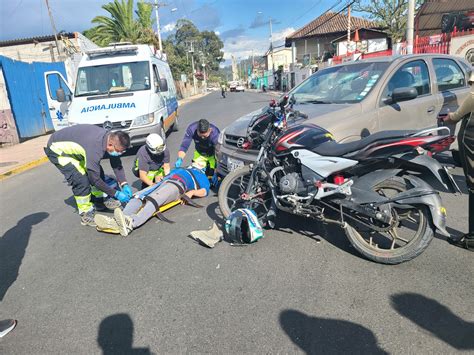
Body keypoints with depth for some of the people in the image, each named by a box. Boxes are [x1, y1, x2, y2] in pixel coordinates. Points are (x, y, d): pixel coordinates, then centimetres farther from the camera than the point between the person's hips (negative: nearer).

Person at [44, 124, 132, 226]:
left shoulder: (110, 137, -15)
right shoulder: (95, 148, -39)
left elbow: (117, 164, -4)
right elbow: (95, 179, -30)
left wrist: (124, 185, -12)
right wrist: (116, 193, -23)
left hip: (72, 147, 8)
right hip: (57, 149, -8)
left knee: (97, 171, 4)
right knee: (81, 180, -18)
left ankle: (103, 199, 22)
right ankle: (86, 215, -4)